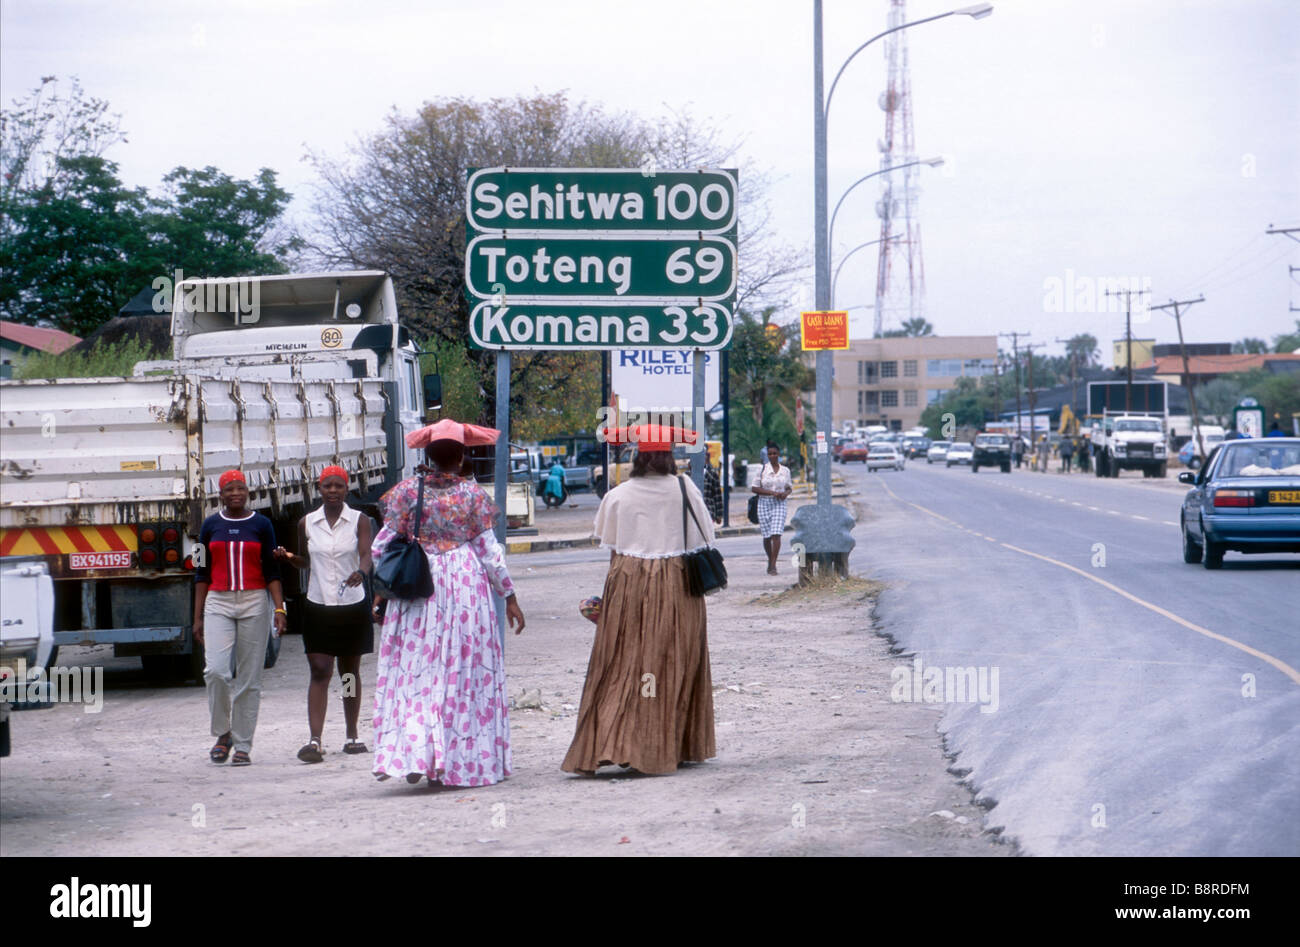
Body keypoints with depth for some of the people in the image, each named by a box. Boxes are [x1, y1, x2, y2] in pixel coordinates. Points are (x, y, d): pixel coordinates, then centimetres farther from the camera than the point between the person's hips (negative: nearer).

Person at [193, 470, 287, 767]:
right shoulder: (210, 526, 8)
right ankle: (222, 734, 4)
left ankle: (242, 746, 7)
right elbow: (202, 573, 11)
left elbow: (271, 571, 5)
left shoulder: (261, 525, 5)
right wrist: (198, 617, 7)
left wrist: (279, 609, -7)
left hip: (254, 603, 0)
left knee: (249, 678, 0)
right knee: (216, 670, -16)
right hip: (218, 603, 0)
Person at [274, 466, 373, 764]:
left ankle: (352, 737, 23)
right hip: (318, 606, 0)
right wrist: (288, 557, -5)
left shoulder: (359, 520, -2)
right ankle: (315, 740, -16)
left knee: (349, 672, 11)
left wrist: (360, 572, -37)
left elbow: (366, 554, -16)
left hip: (352, 605, 0)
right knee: (319, 672, -9)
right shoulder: (307, 523, 4)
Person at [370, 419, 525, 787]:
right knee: (462, 673, 6)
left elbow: (383, 545, -1)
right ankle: (455, 765, 7)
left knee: (414, 671, 5)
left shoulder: (409, 490, -2)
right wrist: (509, 596, 9)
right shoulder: (472, 494, -4)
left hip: (417, 589, 1)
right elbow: (489, 550, 0)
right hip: (466, 588, -1)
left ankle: (413, 755, -11)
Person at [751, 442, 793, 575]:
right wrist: (772, 492, -13)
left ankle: (773, 565, -13)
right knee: (767, 536, 5)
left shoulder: (785, 470, 7)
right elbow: (754, 488, -2)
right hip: (764, 504, 0)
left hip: (779, 504, 0)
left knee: (776, 534, -13)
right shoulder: (762, 469, 1)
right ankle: (770, 561, 27)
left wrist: (786, 493, -5)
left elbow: (790, 487, 19)